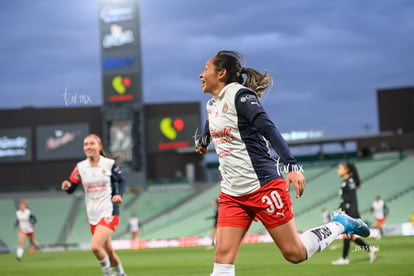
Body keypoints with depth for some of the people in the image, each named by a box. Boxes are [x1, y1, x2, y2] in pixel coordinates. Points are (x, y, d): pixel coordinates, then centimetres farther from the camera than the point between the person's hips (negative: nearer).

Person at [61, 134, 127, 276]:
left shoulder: (109, 164, -4)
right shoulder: (80, 167, 2)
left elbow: (121, 181, 8)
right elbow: (71, 189, 0)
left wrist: (119, 194, -12)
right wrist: (66, 186, -23)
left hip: (109, 212, -4)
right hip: (93, 215, 4)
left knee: (95, 246, -23)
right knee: (108, 251, 13)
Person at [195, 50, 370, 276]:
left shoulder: (240, 95, -12)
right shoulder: (211, 105, 12)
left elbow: (269, 129, -22)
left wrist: (292, 166, -32)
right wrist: (201, 141, 56)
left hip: (263, 186, -7)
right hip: (231, 195, 7)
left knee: (295, 253, -1)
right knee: (223, 255, -8)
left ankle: (339, 225, 24)